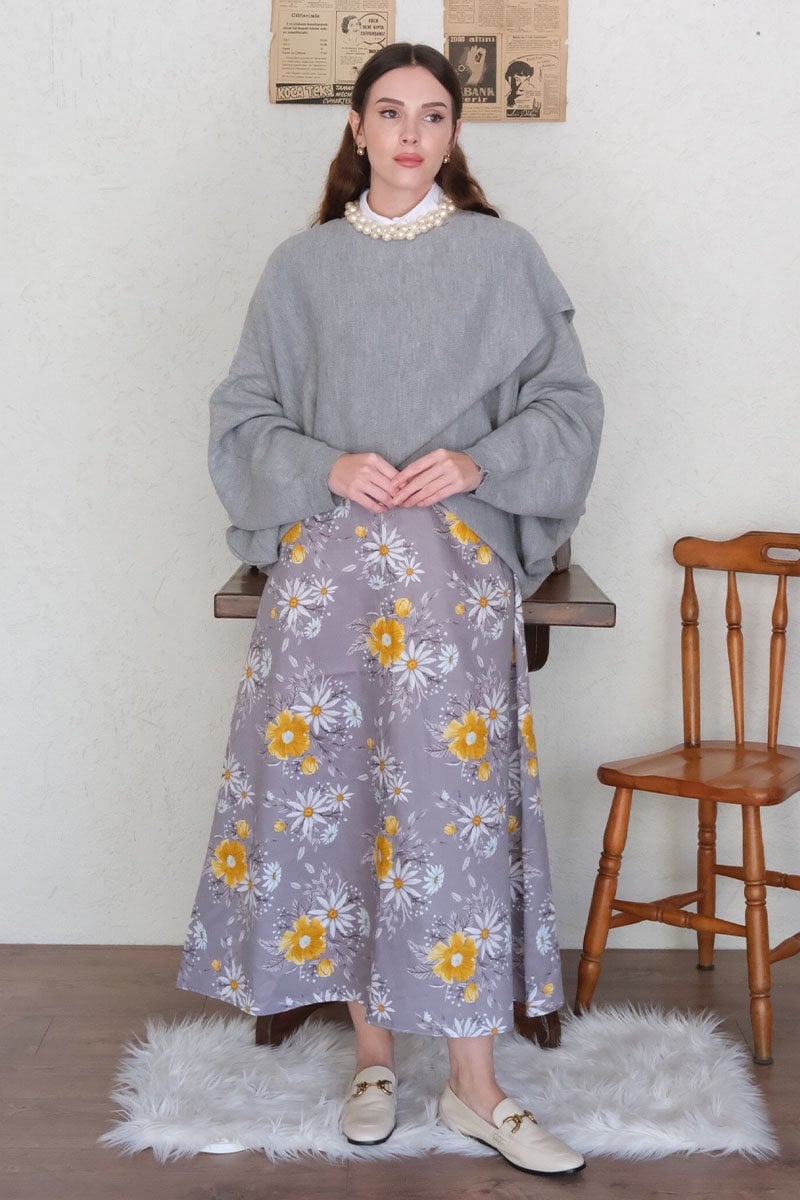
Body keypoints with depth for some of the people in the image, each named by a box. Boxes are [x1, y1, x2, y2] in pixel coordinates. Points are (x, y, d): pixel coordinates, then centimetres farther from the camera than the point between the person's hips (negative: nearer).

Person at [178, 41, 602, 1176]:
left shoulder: (501, 254, 8)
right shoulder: (302, 265, 10)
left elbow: (568, 403, 7)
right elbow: (244, 416, 10)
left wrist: (477, 462, -10)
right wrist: (327, 468, -8)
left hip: (457, 558, -1)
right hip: (327, 556, 2)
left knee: (453, 791, -7)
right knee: (330, 782, -2)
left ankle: (473, 1083, 2)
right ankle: (373, 1049, 14)